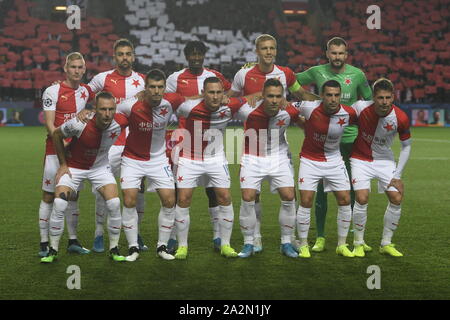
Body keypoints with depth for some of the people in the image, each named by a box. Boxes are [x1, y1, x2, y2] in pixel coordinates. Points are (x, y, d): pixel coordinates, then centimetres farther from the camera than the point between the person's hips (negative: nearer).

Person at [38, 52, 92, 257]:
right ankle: (44, 244, 2)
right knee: (49, 196, -1)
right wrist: (63, 144, -24)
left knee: (73, 196, 9)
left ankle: (73, 241, 16)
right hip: (55, 150, -5)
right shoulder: (53, 91, -7)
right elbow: (49, 124, -12)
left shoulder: (85, 92, 9)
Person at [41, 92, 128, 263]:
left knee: (114, 204, -13)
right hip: (73, 166, -2)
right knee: (59, 205, -15)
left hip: (100, 167, 2)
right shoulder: (79, 124, -32)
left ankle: (114, 250, 4)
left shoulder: (120, 122, -24)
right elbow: (56, 135, -11)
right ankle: (53, 251, 1)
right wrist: (63, 164, -8)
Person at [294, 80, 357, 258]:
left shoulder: (348, 113, -14)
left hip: (334, 160, 2)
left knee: (345, 200, -1)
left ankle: (342, 245, 13)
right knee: (306, 201, -9)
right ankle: (303, 245, 7)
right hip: (310, 160, -2)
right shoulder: (309, 108, -20)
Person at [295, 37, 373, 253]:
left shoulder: (357, 74, 0)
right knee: (321, 189, 3)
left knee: (354, 190, 4)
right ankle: (320, 238, 13)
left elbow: (369, 101, 11)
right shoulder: (317, 72, 1)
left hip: (351, 138, 0)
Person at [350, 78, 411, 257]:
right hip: (361, 159, -2)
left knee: (396, 199, -8)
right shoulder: (361, 108, -22)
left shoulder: (401, 118, -19)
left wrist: (397, 175, -7)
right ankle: (358, 244, 2)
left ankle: (386, 244, 9)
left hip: (385, 160, 2)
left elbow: (406, 146, -4)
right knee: (362, 198, -17)